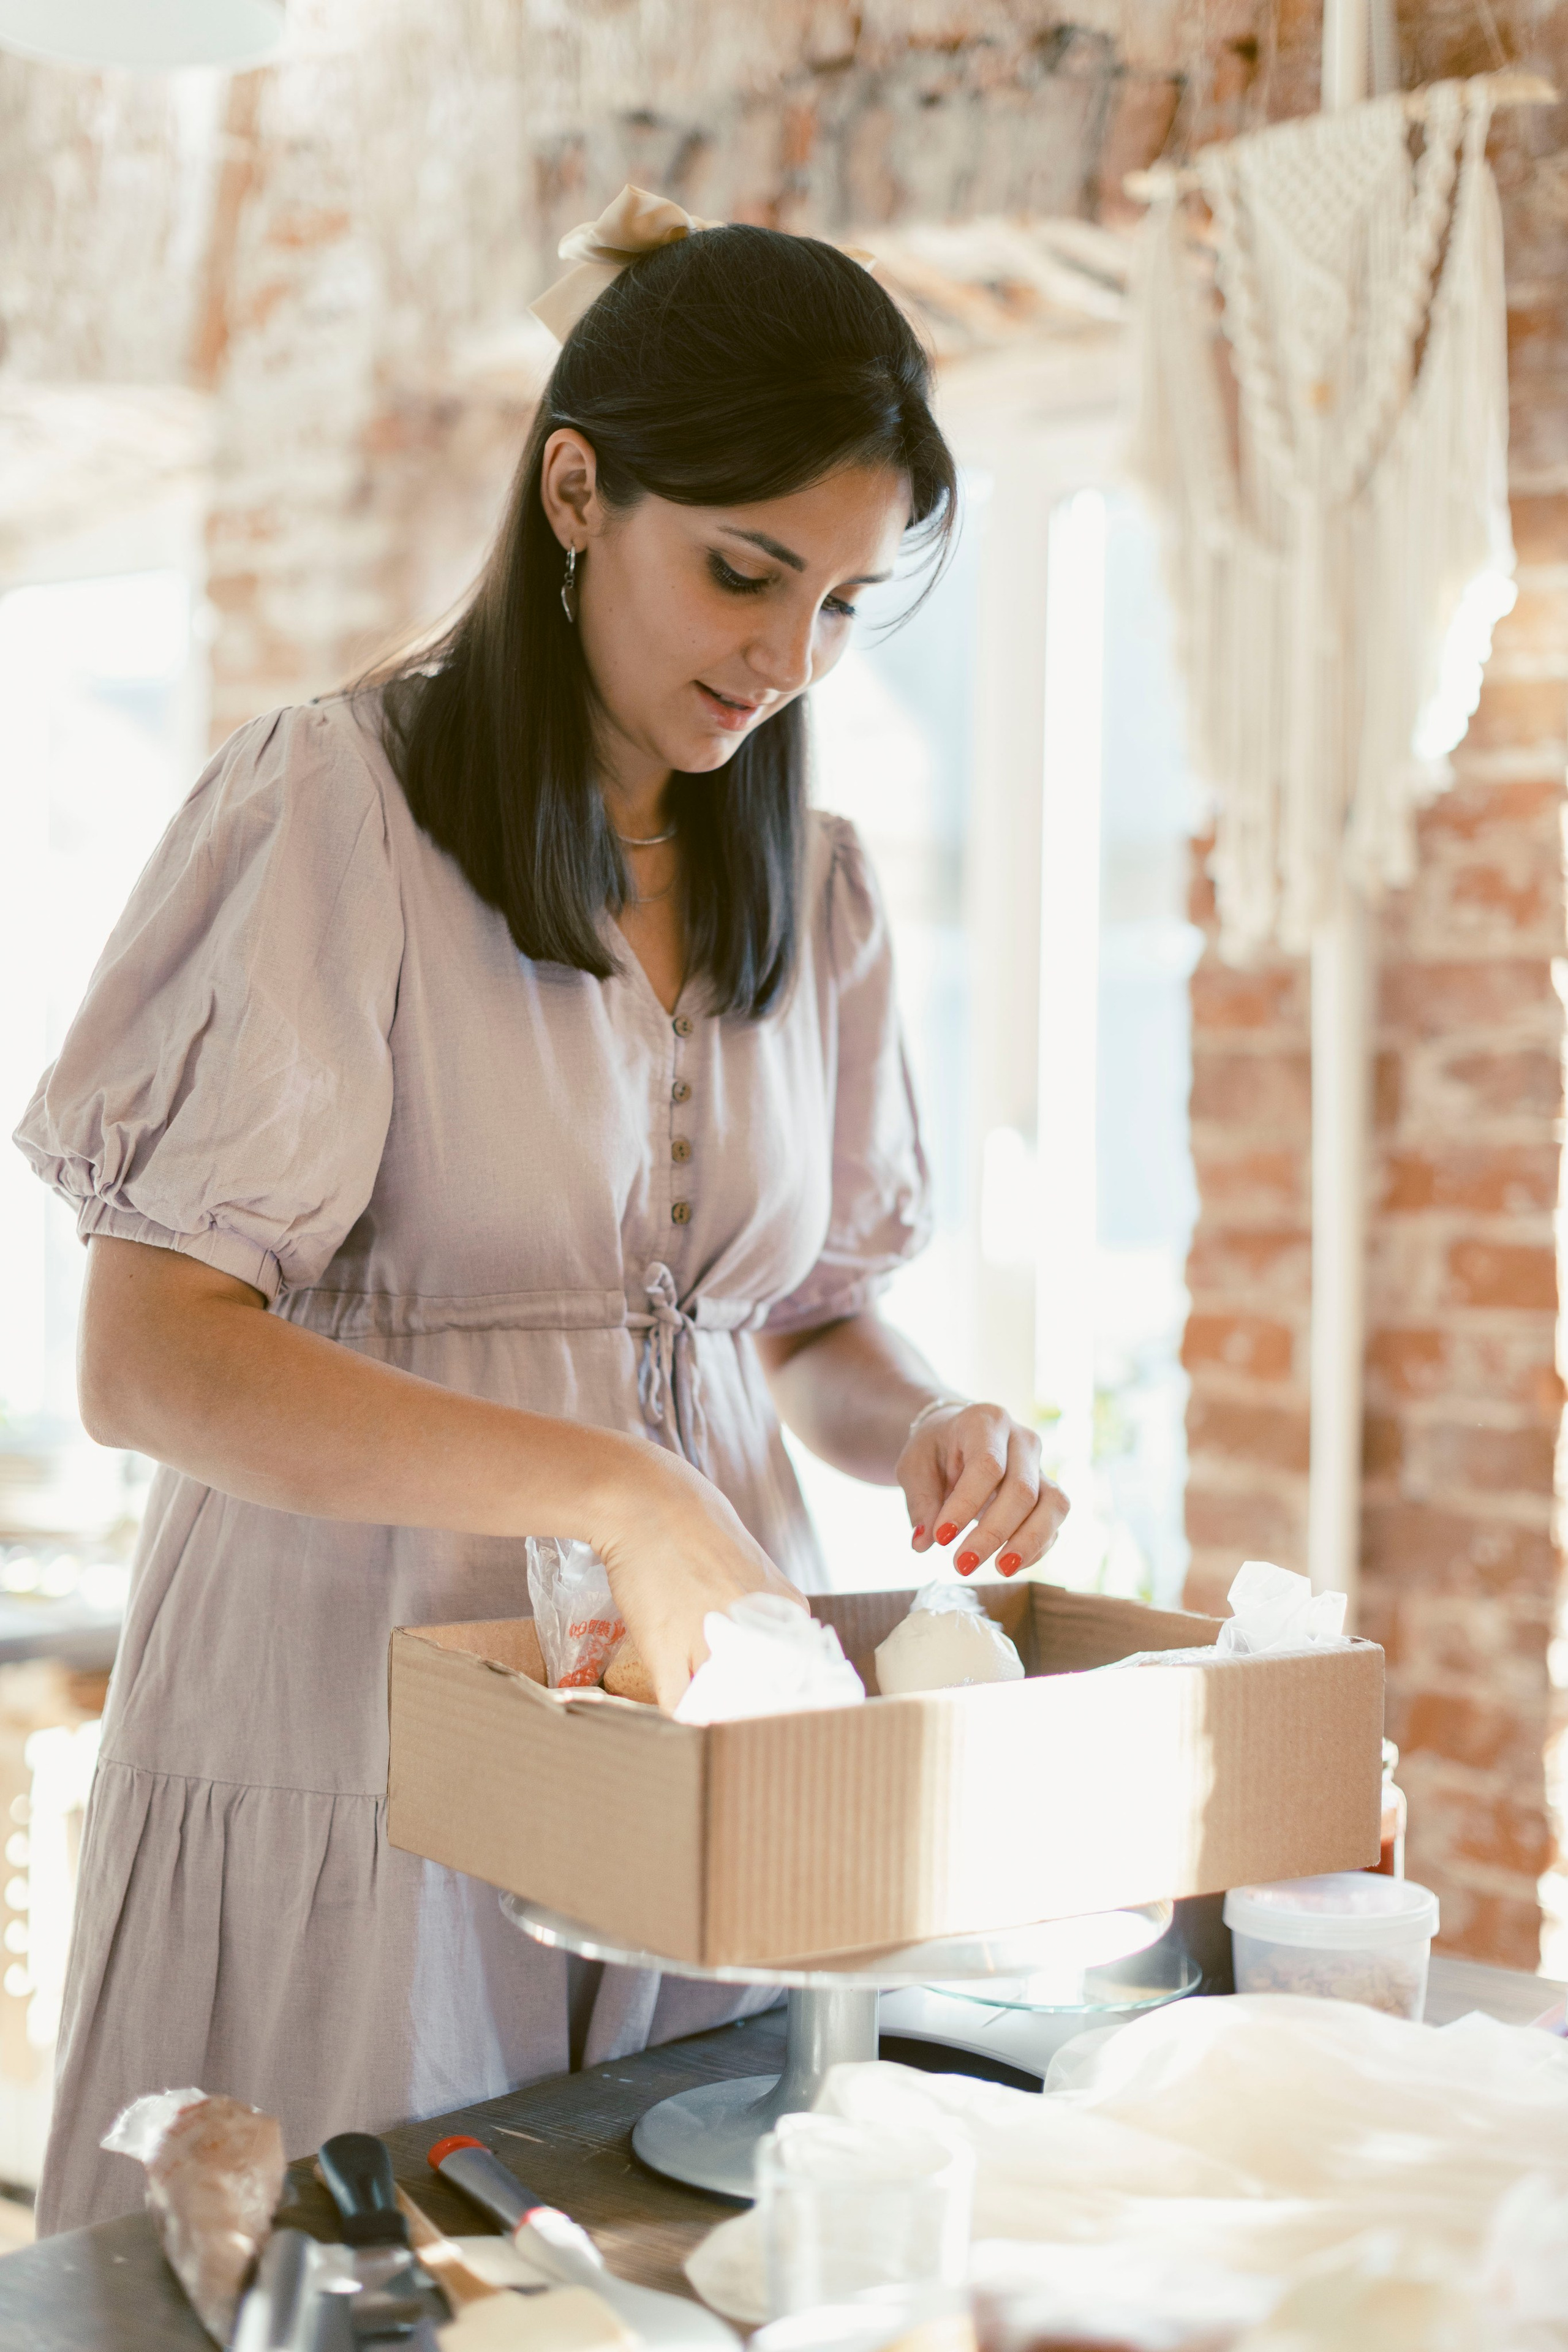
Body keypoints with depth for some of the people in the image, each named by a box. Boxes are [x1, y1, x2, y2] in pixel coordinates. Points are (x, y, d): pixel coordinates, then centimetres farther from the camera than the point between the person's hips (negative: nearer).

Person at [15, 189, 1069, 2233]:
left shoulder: (812, 879, 10)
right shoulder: (339, 804, -8)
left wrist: (922, 1429, -5)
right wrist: (614, 1491, -25)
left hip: (705, 1748, 5)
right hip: (356, 1745, -5)